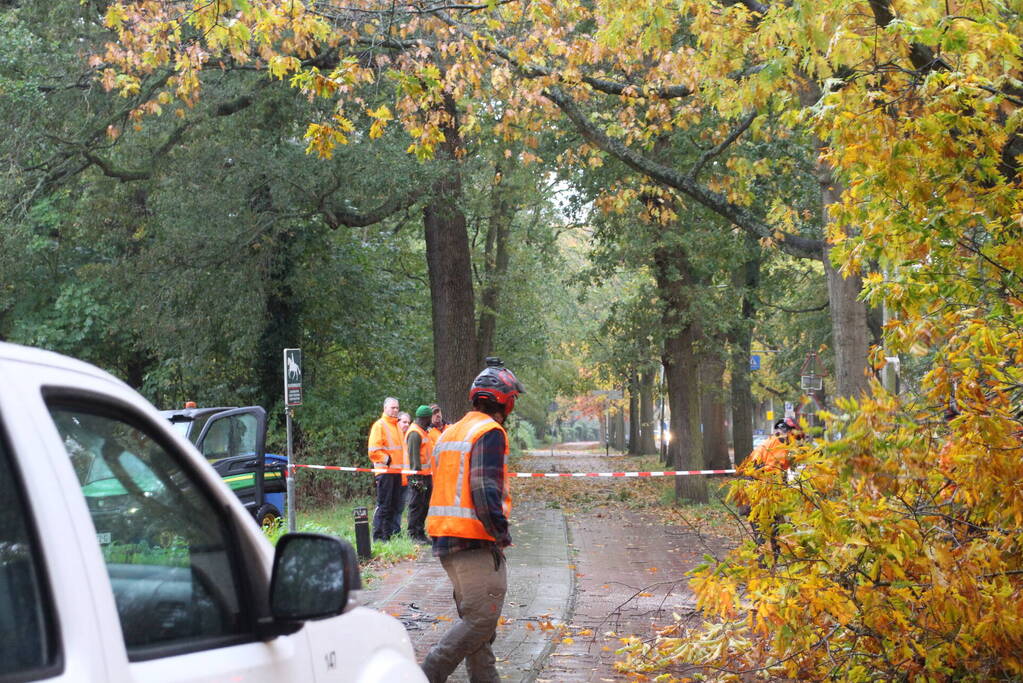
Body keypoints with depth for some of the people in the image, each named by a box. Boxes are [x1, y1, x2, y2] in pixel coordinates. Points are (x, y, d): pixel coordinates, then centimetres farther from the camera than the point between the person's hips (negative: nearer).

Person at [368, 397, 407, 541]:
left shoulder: (396, 426, 20)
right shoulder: (380, 425, -7)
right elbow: (373, 450, -15)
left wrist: (402, 464, 16)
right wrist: (387, 460, -16)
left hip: (397, 471, 8)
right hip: (385, 471, -8)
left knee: (395, 505, 10)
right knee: (384, 505, -8)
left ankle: (389, 534, 15)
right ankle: (378, 536, -6)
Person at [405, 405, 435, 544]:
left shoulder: (424, 432, 18)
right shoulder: (415, 433, -14)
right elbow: (414, 457, -19)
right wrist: (417, 478, -22)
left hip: (426, 475, 10)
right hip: (418, 476, -10)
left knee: (424, 505, 13)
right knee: (417, 505, -7)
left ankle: (420, 532, 20)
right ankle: (414, 534, -4)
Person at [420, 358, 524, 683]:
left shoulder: (450, 434, 18)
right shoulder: (490, 432, -11)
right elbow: (485, 489, -20)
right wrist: (501, 533, -15)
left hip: (445, 541, 10)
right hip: (476, 543, -10)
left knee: (473, 618, 15)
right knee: (482, 620, -8)